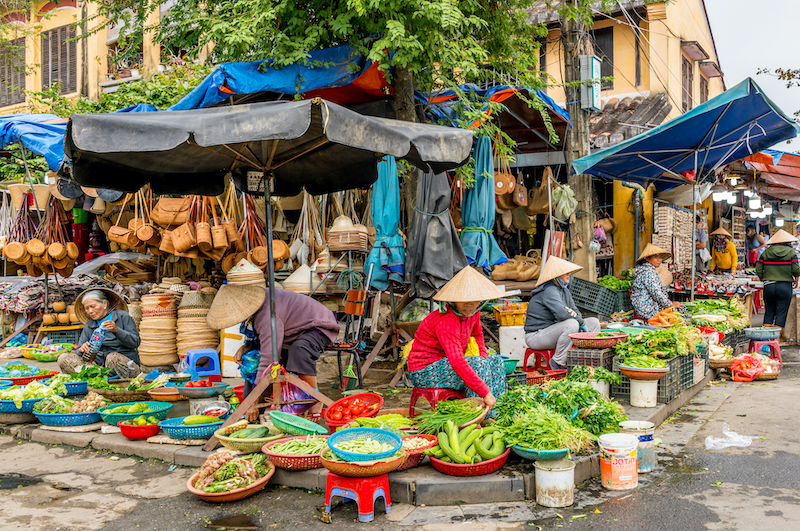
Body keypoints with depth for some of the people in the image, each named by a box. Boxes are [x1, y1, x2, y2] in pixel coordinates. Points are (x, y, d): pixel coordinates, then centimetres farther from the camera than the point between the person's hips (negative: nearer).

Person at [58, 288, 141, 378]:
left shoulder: (122, 316, 5)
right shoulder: (88, 326, 17)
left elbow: (136, 342, -5)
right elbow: (79, 352, 11)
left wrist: (117, 330, -19)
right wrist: (81, 350, -13)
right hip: (99, 364, 5)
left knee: (113, 357, -38)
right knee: (63, 358, -15)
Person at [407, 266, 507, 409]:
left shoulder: (473, 312, -2)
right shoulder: (446, 321, -30)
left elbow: (477, 333, 22)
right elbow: (457, 362, -38)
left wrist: (483, 356, 4)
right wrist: (485, 392, -39)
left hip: (443, 363, 10)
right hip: (424, 372, -10)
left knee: (496, 362, 3)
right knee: (478, 364, -26)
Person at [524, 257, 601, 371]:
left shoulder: (564, 289, 10)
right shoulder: (549, 291, -21)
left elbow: (575, 312, 14)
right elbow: (562, 313, -35)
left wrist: (581, 322, -8)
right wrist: (581, 322, -21)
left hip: (553, 330, 10)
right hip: (537, 336, -10)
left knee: (594, 322, 7)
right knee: (572, 324, -35)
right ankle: (556, 364, -22)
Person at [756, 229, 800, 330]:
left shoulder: (766, 252, 6)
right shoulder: (791, 252, 0)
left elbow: (758, 270, 2)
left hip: (768, 286, 2)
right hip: (785, 286, -2)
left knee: (769, 312, 12)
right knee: (781, 314, 4)